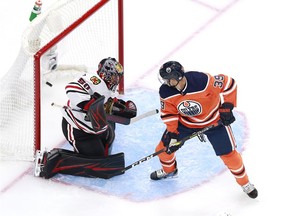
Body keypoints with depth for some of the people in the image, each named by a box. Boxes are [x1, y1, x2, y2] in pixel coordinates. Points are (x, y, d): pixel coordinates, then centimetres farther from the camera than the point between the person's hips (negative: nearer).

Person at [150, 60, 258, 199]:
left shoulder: (202, 81, -36)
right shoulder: (166, 92, -21)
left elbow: (228, 83, -25)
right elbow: (168, 113, -7)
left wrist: (226, 108, -20)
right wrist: (172, 133, -14)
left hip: (214, 120, -3)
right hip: (185, 122, 4)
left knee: (228, 153, -3)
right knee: (164, 147, 5)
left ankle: (244, 182, 24)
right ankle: (169, 170, 40)